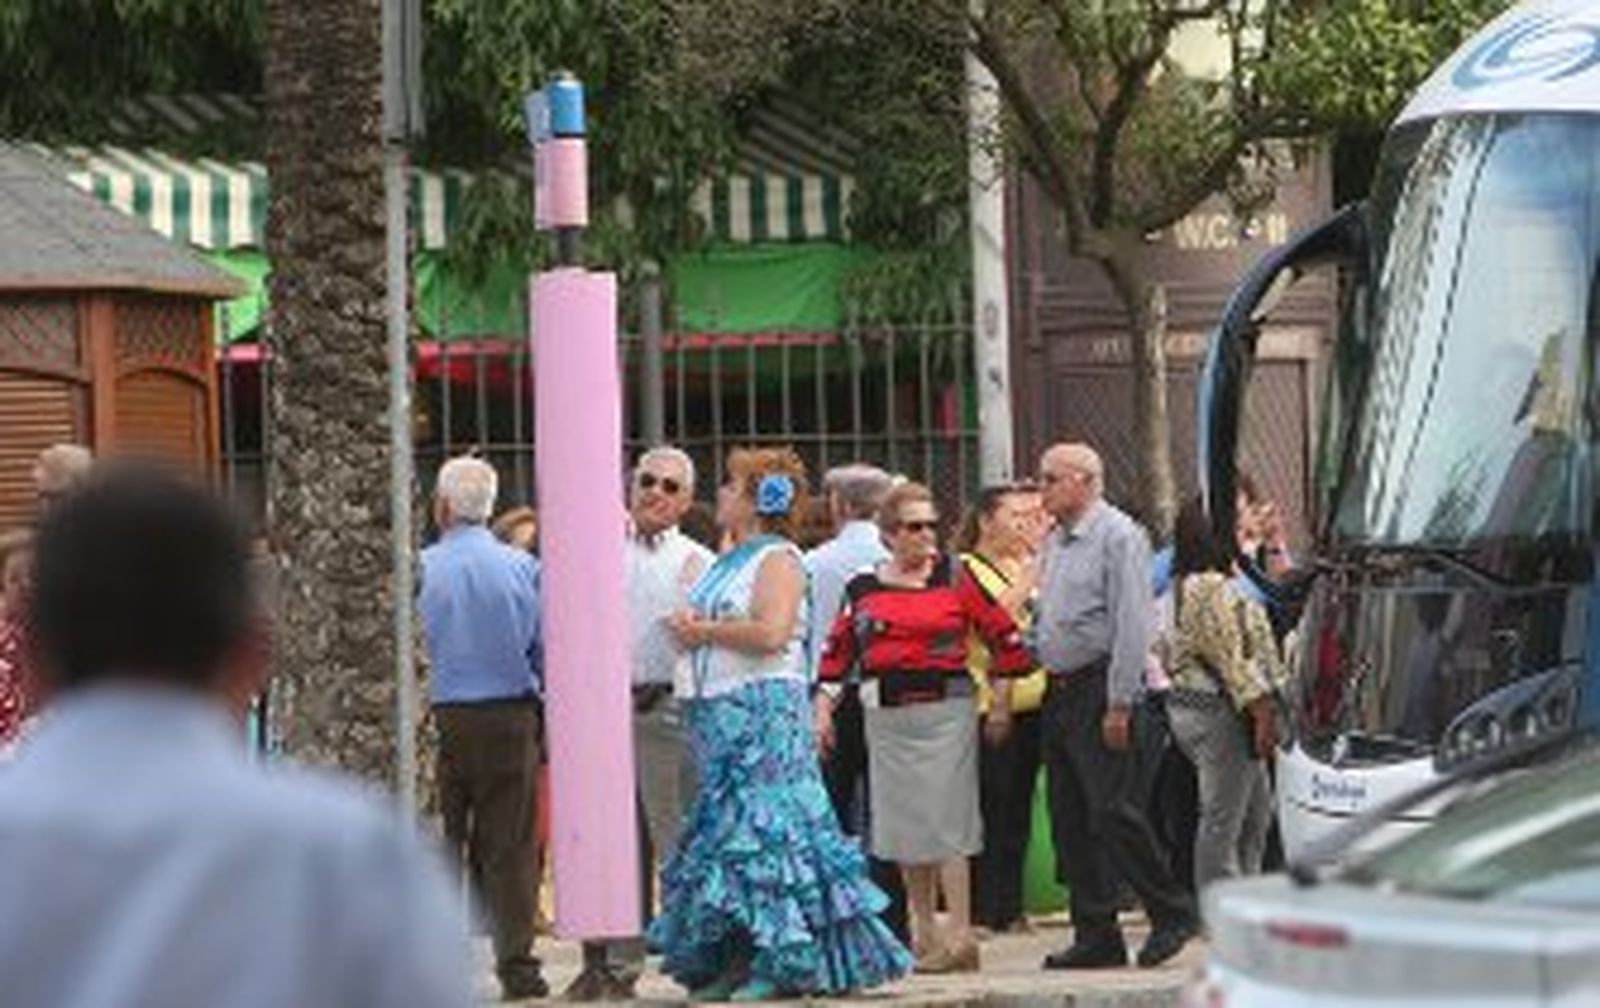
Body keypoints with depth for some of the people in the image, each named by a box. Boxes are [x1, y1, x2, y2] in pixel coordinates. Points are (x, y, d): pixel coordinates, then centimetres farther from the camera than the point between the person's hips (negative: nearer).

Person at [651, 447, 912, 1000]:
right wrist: (686, 627, 2)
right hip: (717, 709, 9)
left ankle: (787, 963, -8)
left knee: (768, 828, -10)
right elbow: (694, 623, 25)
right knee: (725, 825, 7)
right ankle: (737, 960, 10)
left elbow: (770, 632, -21)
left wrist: (704, 630, -11)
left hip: (765, 707, -9)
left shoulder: (778, 559, -8)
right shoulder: (729, 560, 19)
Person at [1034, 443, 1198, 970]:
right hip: (1059, 692, 9)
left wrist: (1119, 704, -19)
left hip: (1099, 689, -9)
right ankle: (1095, 934, 12)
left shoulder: (1117, 536, -10)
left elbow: (1132, 625, -15)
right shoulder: (1054, 543, 16)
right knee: (1070, 821, 7)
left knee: (1113, 811, -11)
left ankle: (1172, 914, 0)